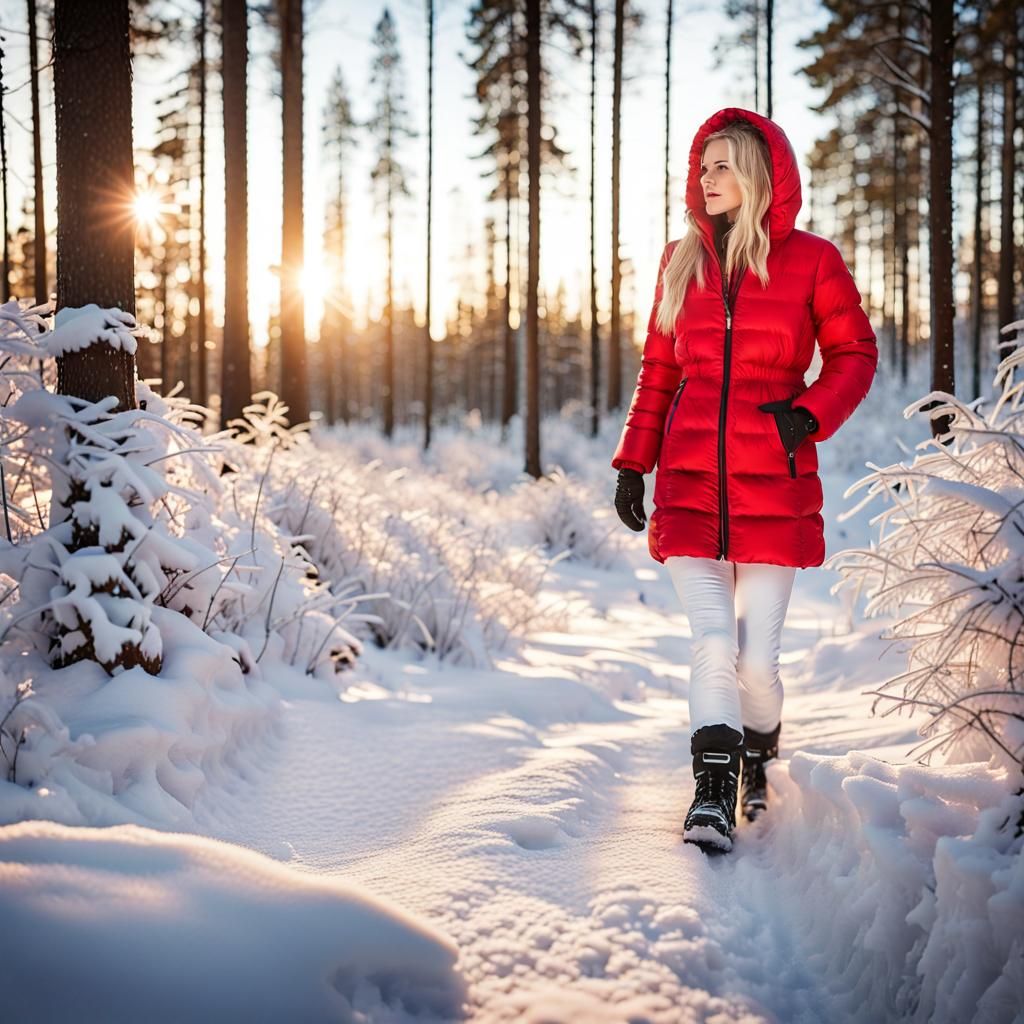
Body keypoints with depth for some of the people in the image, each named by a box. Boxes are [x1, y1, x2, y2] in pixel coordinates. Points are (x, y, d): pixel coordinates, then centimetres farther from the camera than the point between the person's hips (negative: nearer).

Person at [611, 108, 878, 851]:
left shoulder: (811, 260, 1)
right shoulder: (682, 262, 11)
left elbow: (855, 354, 5)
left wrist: (810, 413, -13)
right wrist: (633, 464, 10)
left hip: (774, 488, -2)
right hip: (691, 484, 2)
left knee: (756, 656, 0)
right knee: (713, 640, -10)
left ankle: (759, 752, 30)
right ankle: (713, 793, -1)